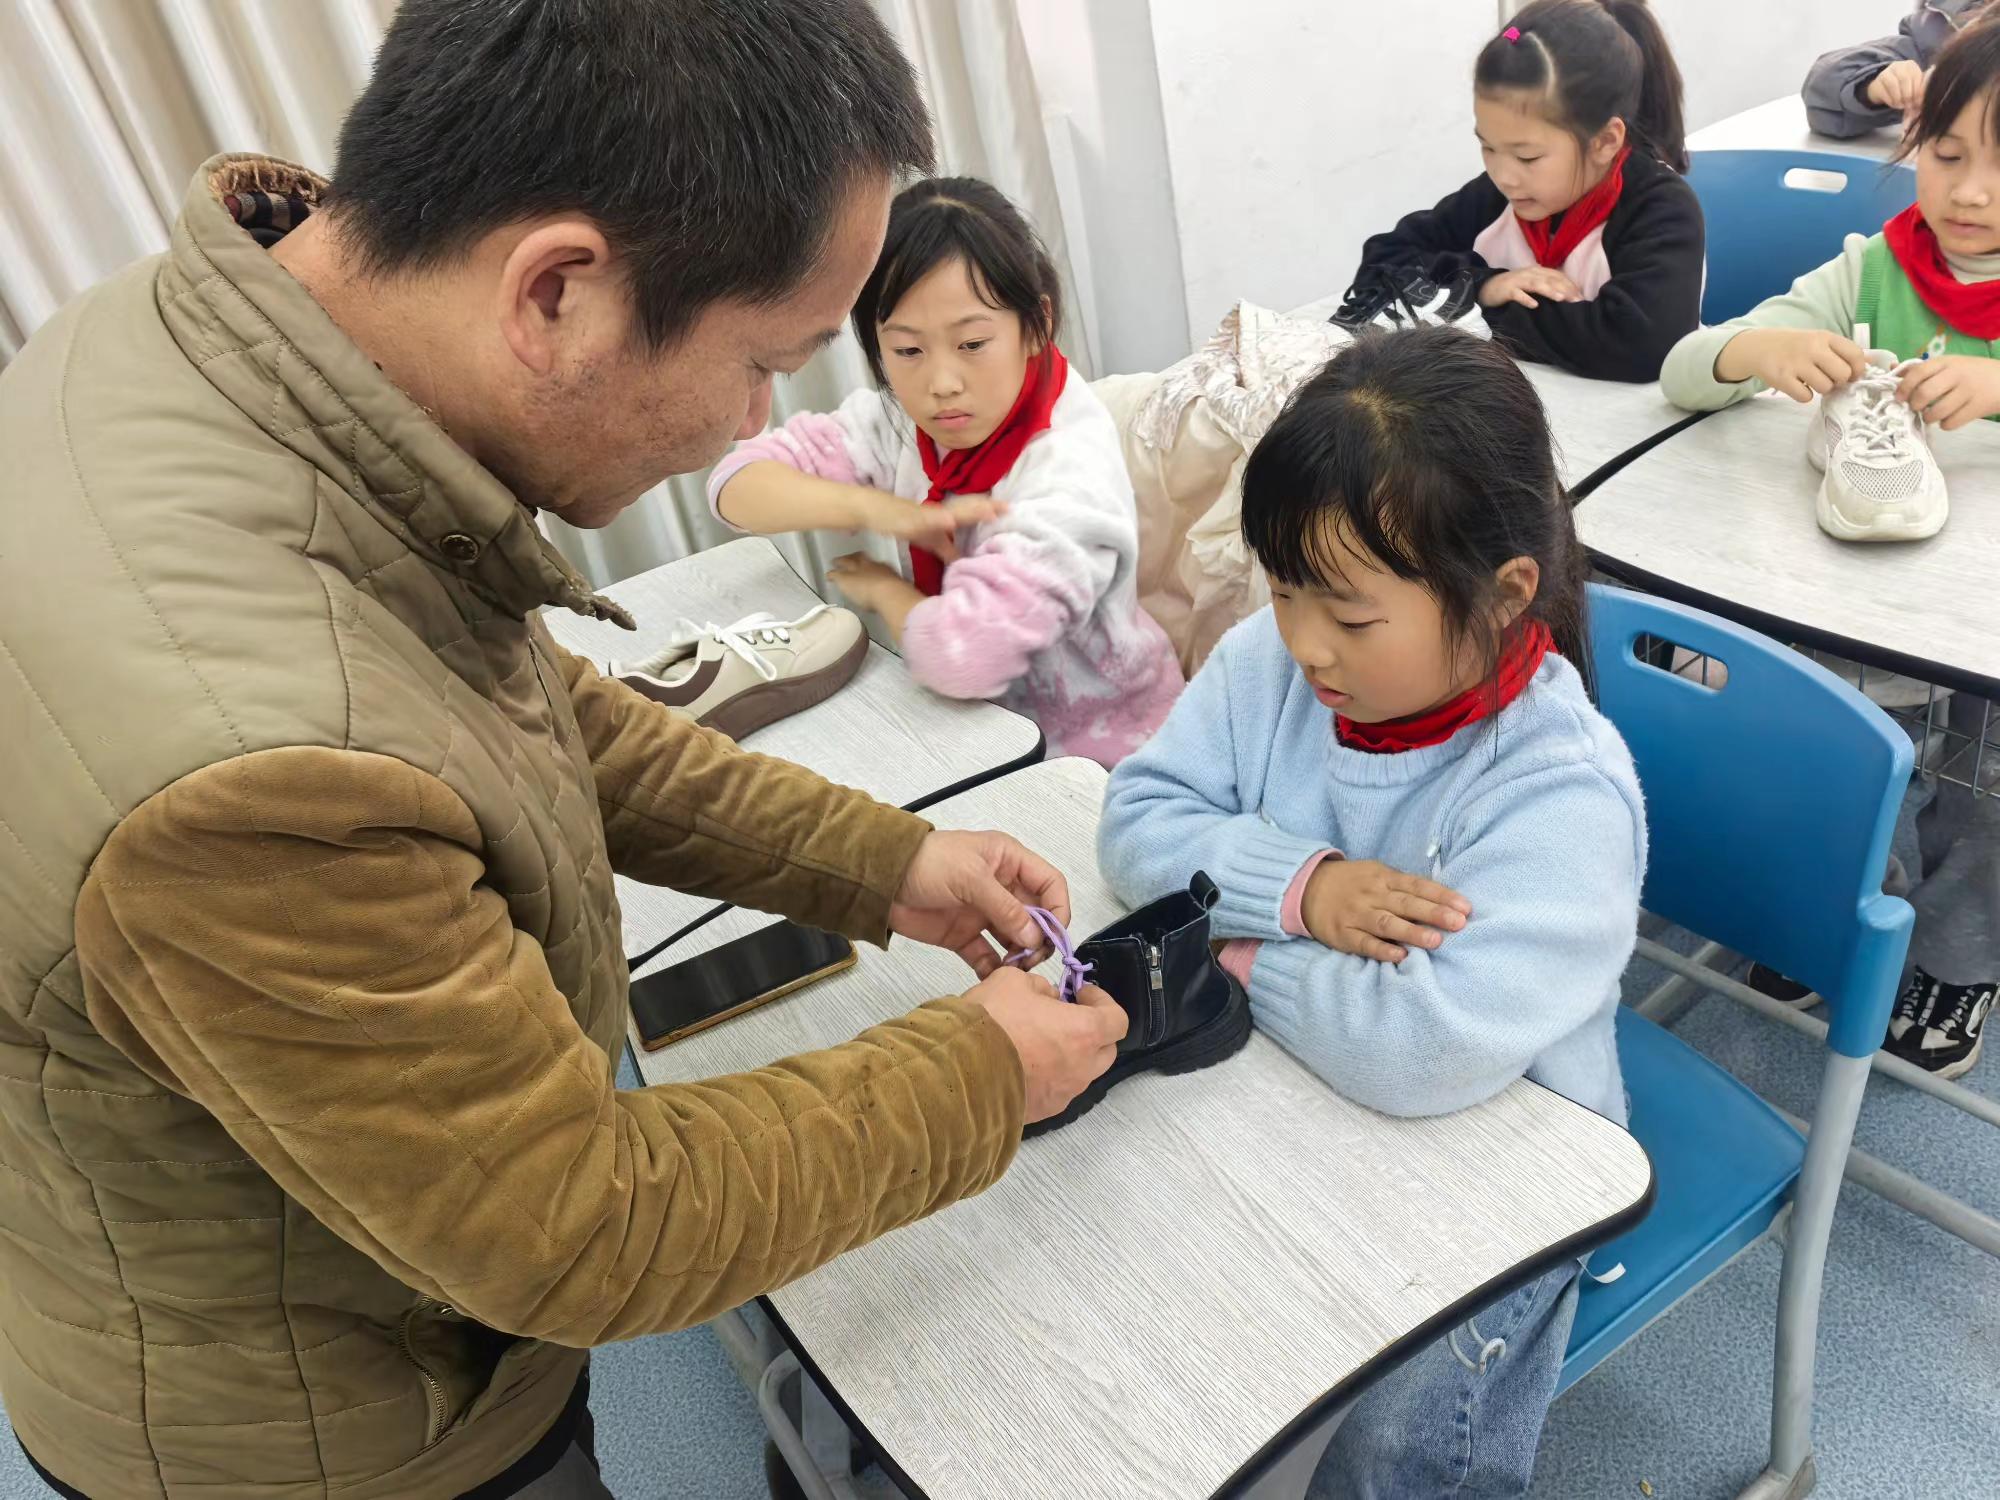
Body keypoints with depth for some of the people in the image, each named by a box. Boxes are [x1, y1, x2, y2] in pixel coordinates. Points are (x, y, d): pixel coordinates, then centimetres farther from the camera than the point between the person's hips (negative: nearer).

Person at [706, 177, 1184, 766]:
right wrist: (870, 508, -23)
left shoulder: (1070, 469, -26)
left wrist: (880, 587, -16)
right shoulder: (901, 419, -7)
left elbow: (964, 655, -36)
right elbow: (736, 481, -8)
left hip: (1086, 755, -6)